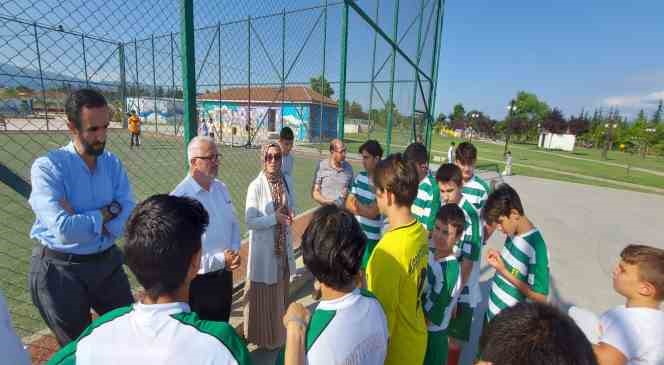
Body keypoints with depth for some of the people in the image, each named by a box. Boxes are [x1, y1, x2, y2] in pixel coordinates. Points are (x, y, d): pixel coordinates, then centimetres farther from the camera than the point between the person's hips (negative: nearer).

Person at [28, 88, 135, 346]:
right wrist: (106, 212, -16)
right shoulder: (48, 166, -18)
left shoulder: (112, 163, -3)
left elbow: (128, 216, -13)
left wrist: (82, 222, -23)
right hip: (60, 270, -4)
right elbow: (64, 229, -29)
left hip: (107, 262, 4)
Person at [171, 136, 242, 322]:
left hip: (225, 275, 6)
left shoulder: (222, 188, 1)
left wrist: (235, 252, -7)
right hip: (198, 282, -6)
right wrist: (220, 259, -20)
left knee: (222, 325, 26)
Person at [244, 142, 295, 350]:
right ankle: (263, 335, 31)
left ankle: (280, 331, 41)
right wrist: (275, 218, -24)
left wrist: (288, 216, -7)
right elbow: (250, 222, -18)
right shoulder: (255, 186, -17)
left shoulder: (285, 183, 1)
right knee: (263, 294, 9)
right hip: (264, 249, -5)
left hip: (283, 247, 6)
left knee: (280, 291, 20)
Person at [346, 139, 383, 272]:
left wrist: (356, 203, -9)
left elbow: (372, 213, -19)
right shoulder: (360, 177, 1)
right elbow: (348, 204, 0)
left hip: (371, 236, -5)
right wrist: (364, 209, -16)